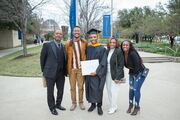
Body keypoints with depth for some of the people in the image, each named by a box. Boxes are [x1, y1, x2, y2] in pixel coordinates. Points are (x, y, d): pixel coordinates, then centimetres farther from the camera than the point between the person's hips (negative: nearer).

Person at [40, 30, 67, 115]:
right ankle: (52, 107, 29)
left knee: (61, 90, 15)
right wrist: (44, 70, 1)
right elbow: (42, 58, -1)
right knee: (50, 91, 10)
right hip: (50, 72, -4)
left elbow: (64, 60, 10)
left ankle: (58, 104, 38)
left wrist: (65, 70, 5)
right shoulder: (47, 45, -6)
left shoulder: (63, 47, 6)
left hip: (61, 73, 4)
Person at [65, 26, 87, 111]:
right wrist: (68, 69, -1)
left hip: (81, 68, 0)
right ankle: (73, 103, 26)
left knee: (80, 87, 9)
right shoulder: (68, 43, -1)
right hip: (72, 68, 0)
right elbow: (67, 57, 2)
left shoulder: (84, 42, -1)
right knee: (72, 87, 10)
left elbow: (86, 54, 8)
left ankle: (81, 102, 27)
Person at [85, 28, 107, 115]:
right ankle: (92, 104, 27)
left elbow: (103, 62, -11)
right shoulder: (87, 48, 7)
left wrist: (96, 72, -18)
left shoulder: (102, 49, -6)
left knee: (98, 89, 1)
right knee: (90, 88, 9)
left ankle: (99, 106, 18)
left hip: (98, 73, -4)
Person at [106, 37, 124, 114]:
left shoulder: (119, 51, -12)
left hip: (115, 75, -6)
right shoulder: (107, 51, 6)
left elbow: (121, 65, -14)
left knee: (113, 91, 1)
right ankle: (113, 106, 31)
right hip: (107, 74, 6)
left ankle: (113, 107, 19)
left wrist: (118, 77, -18)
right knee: (109, 91, 13)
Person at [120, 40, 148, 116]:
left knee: (136, 89, -5)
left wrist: (134, 74, -12)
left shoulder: (133, 54, -29)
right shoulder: (123, 54, -11)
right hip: (132, 73, 6)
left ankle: (137, 107, 14)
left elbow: (137, 65, -24)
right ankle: (130, 105, 27)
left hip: (140, 73, -6)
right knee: (131, 89, 10)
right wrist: (130, 72, -1)